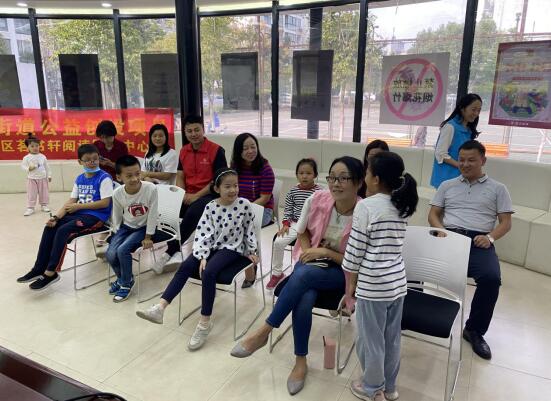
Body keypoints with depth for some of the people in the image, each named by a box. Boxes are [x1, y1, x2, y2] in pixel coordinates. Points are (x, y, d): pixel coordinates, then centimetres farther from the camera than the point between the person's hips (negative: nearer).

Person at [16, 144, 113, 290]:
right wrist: (56, 217, -9)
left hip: (96, 216, -7)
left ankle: (51, 272, -10)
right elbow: (71, 201, 7)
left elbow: (105, 203, -18)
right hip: (80, 213, 8)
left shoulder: (104, 178, -11)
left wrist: (78, 206, -13)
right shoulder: (79, 179, 11)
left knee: (63, 231, -23)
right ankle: (40, 268, 1)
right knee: (50, 227, -7)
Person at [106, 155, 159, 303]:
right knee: (110, 254, -13)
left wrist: (148, 237, -11)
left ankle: (126, 284, 2)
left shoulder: (151, 189, -26)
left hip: (143, 227, -4)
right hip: (126, 227, 4)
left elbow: (152, 215, -17)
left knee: (122, 250, -23)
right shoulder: (117, 193, -15)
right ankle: (122, 278, 20)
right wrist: (116, 234, 3)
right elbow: (117, 216, 3)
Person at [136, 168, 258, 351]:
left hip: (232, 248, -4)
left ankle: (205, 322, -20)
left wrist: (251, 251, 5)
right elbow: (203, 233, -8)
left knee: (208, 272, -28)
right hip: (213, 246, 4)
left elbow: (250, 229, 2)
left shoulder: (244, 205, -11)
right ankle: (160, 308, -20)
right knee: (185, 267, -17)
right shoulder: (210, 207, -4)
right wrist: (202, 256, -19)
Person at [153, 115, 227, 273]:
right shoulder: (183, 151, 11)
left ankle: (169, 253, -18)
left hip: (209, 195, -6)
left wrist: (196, 196, -15)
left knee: (192, 213, -33)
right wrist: (183, 194, -9)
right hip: (188, 196, 6)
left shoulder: (216, 150, -9)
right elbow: (180, 176, 11)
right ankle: (176, 252, -12)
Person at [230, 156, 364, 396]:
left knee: (302, 275, -33)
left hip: (341, 271, -3)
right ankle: (301, 361, -8)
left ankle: (263, 332, -18)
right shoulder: (316, 200, -12)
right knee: (303, 301, -30)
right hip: (311, 263, 3)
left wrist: (325, 252, -22)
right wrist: (309, 252, -13)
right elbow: (302, 232, 6)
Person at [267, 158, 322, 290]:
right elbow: (288, 209, 10)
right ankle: (277, 273, 6)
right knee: (278, 242, -14)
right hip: (295, 224, 3)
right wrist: (285, 224, 0)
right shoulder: (293, 191, 4)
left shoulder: (318, 191, -6)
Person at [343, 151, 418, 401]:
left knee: (371, 338, 11)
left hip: (372, 283, -7)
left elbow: (355, 249, -13)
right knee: (392, 337, 19)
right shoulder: (402, 206, 5)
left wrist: (350, 282, -1)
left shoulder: (366, 206, -15)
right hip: (398, 281, 7)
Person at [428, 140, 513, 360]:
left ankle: (474, 330, -7)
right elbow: (433, 214, 16)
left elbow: (505, 222, 10)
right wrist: (440, 230, -6)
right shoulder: (447, 185, 22)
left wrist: (490, 237, -11)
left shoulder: (498, 189, 17)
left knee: (491, 277, -31)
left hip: (478, 242, -1)